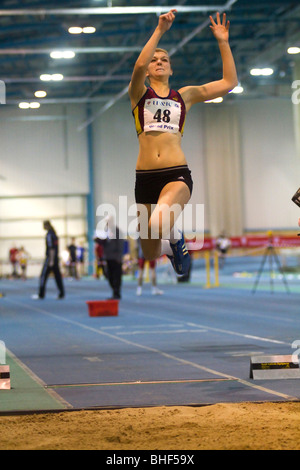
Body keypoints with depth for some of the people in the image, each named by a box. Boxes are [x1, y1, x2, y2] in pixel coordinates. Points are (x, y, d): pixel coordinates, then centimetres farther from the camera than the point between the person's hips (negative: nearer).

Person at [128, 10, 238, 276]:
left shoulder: (185, 95, 15)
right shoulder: (139, 93, 10)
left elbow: (229, 82, 13)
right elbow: (139, 66, -12)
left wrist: (223, 43, 7)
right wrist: (160, 30, -17)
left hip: (177, 174, -1)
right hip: (145, 177, 1)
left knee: (158, 225, -35)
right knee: (151, 256, 10)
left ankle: (174, 237, 2)